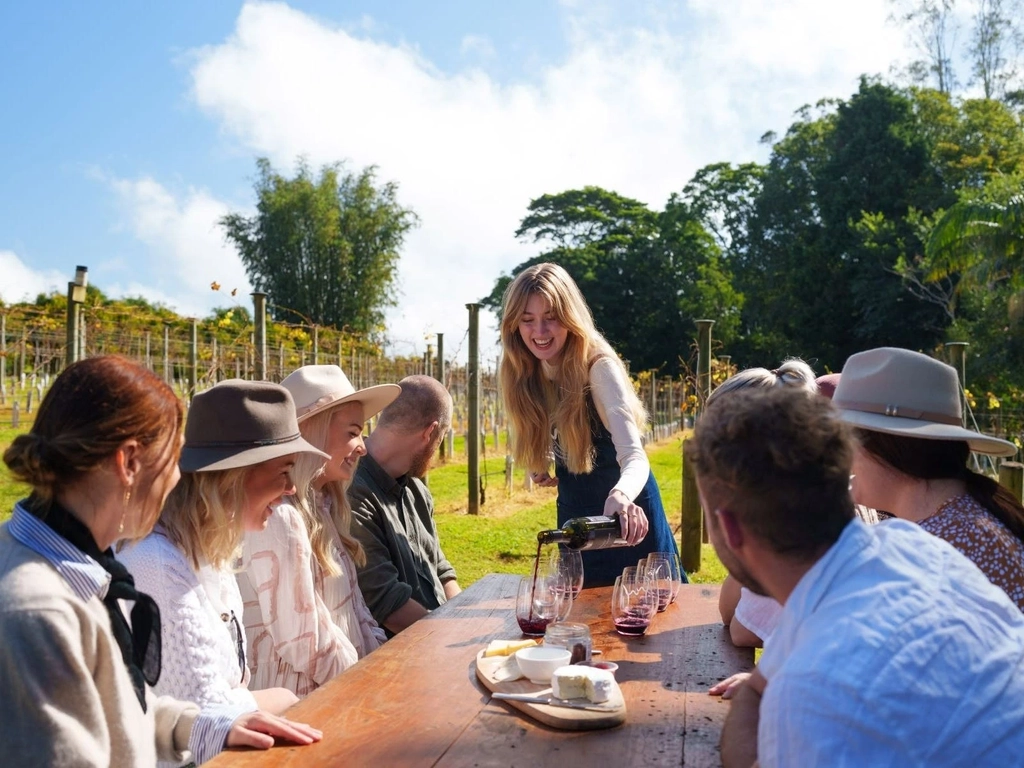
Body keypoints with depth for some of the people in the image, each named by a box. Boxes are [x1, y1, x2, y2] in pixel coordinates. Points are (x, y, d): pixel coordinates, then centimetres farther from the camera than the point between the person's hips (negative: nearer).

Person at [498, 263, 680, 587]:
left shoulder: (599, 367, -26)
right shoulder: (528, 375, -8)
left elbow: (634, 455, -38)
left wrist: (621, 496, -58)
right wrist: (541, 466, -7)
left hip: (625, 517, -5)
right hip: (574, 517, 6)